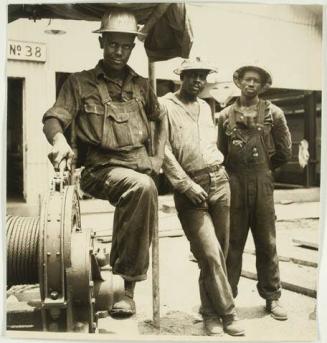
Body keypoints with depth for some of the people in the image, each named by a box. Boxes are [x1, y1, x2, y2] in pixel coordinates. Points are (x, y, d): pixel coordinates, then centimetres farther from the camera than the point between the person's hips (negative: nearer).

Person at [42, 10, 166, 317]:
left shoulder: (141, 86, 19)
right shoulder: (79, 82, 9)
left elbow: (161, 119, 31)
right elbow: (52, 118, -1)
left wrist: (158, 156, 16)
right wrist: (59, 139, -25)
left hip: (140, 167, 5)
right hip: (102, 168, -4)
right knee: (143, 186, -33)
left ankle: (126, 286, 2)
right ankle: (127, 281, -22)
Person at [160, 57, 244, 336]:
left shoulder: (205, 107, 19)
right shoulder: (165, 105, -2)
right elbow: (164, 151, -10)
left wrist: (216, 175, 17)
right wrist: (187, 185, -15)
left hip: (219, 180, 6)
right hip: (189, 186, -6)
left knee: (219, 252, 8)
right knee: (210, 253, -9)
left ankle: (210, 311, 23)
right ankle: (227, 312, 7)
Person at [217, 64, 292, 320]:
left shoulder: (273, 113, 3)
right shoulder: (225, 115, 6)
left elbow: (285, 152, 8)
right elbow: (220, 152, 12)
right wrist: (234, 171, 8)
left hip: (262, 184, 0)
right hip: (233, 184, 0)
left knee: (267, 242, 7)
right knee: (232, 242, 6)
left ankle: (272, 297, 19)